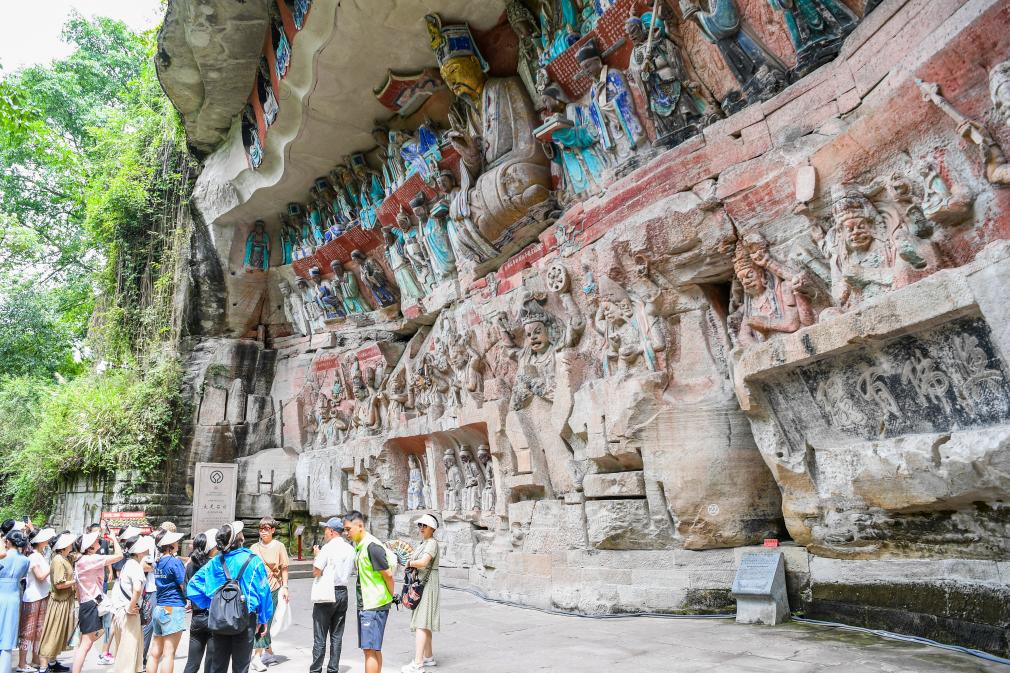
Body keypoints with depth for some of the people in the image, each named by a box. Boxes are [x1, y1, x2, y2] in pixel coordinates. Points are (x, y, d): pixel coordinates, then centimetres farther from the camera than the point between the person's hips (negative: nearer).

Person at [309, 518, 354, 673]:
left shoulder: (328, 548, -13)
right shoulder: (350, 549, 7)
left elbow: (316, 572, -14)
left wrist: (316, 555, 2)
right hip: (343, 592, 6)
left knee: (320, 636, 2)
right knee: (337, 636, 11)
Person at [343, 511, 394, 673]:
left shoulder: (372, 546, -19)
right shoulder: (358, 545, 10)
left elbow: (388, 574, -17)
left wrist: (391, 597, -4)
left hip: (375, 605, -9)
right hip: (365, 604, 9)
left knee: (370, 649, -7)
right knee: (374, 649, 15)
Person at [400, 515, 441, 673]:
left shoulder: (432, 543, -13)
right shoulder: (422, 544, 17)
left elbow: (423, 562, -27)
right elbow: (416, 561, 21)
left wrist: (410, 563, -10)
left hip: (426, 586, -10)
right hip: (418, 585, 10)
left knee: (421, 624, -12)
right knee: (424, 624, 15)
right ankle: (428, 657, 25)